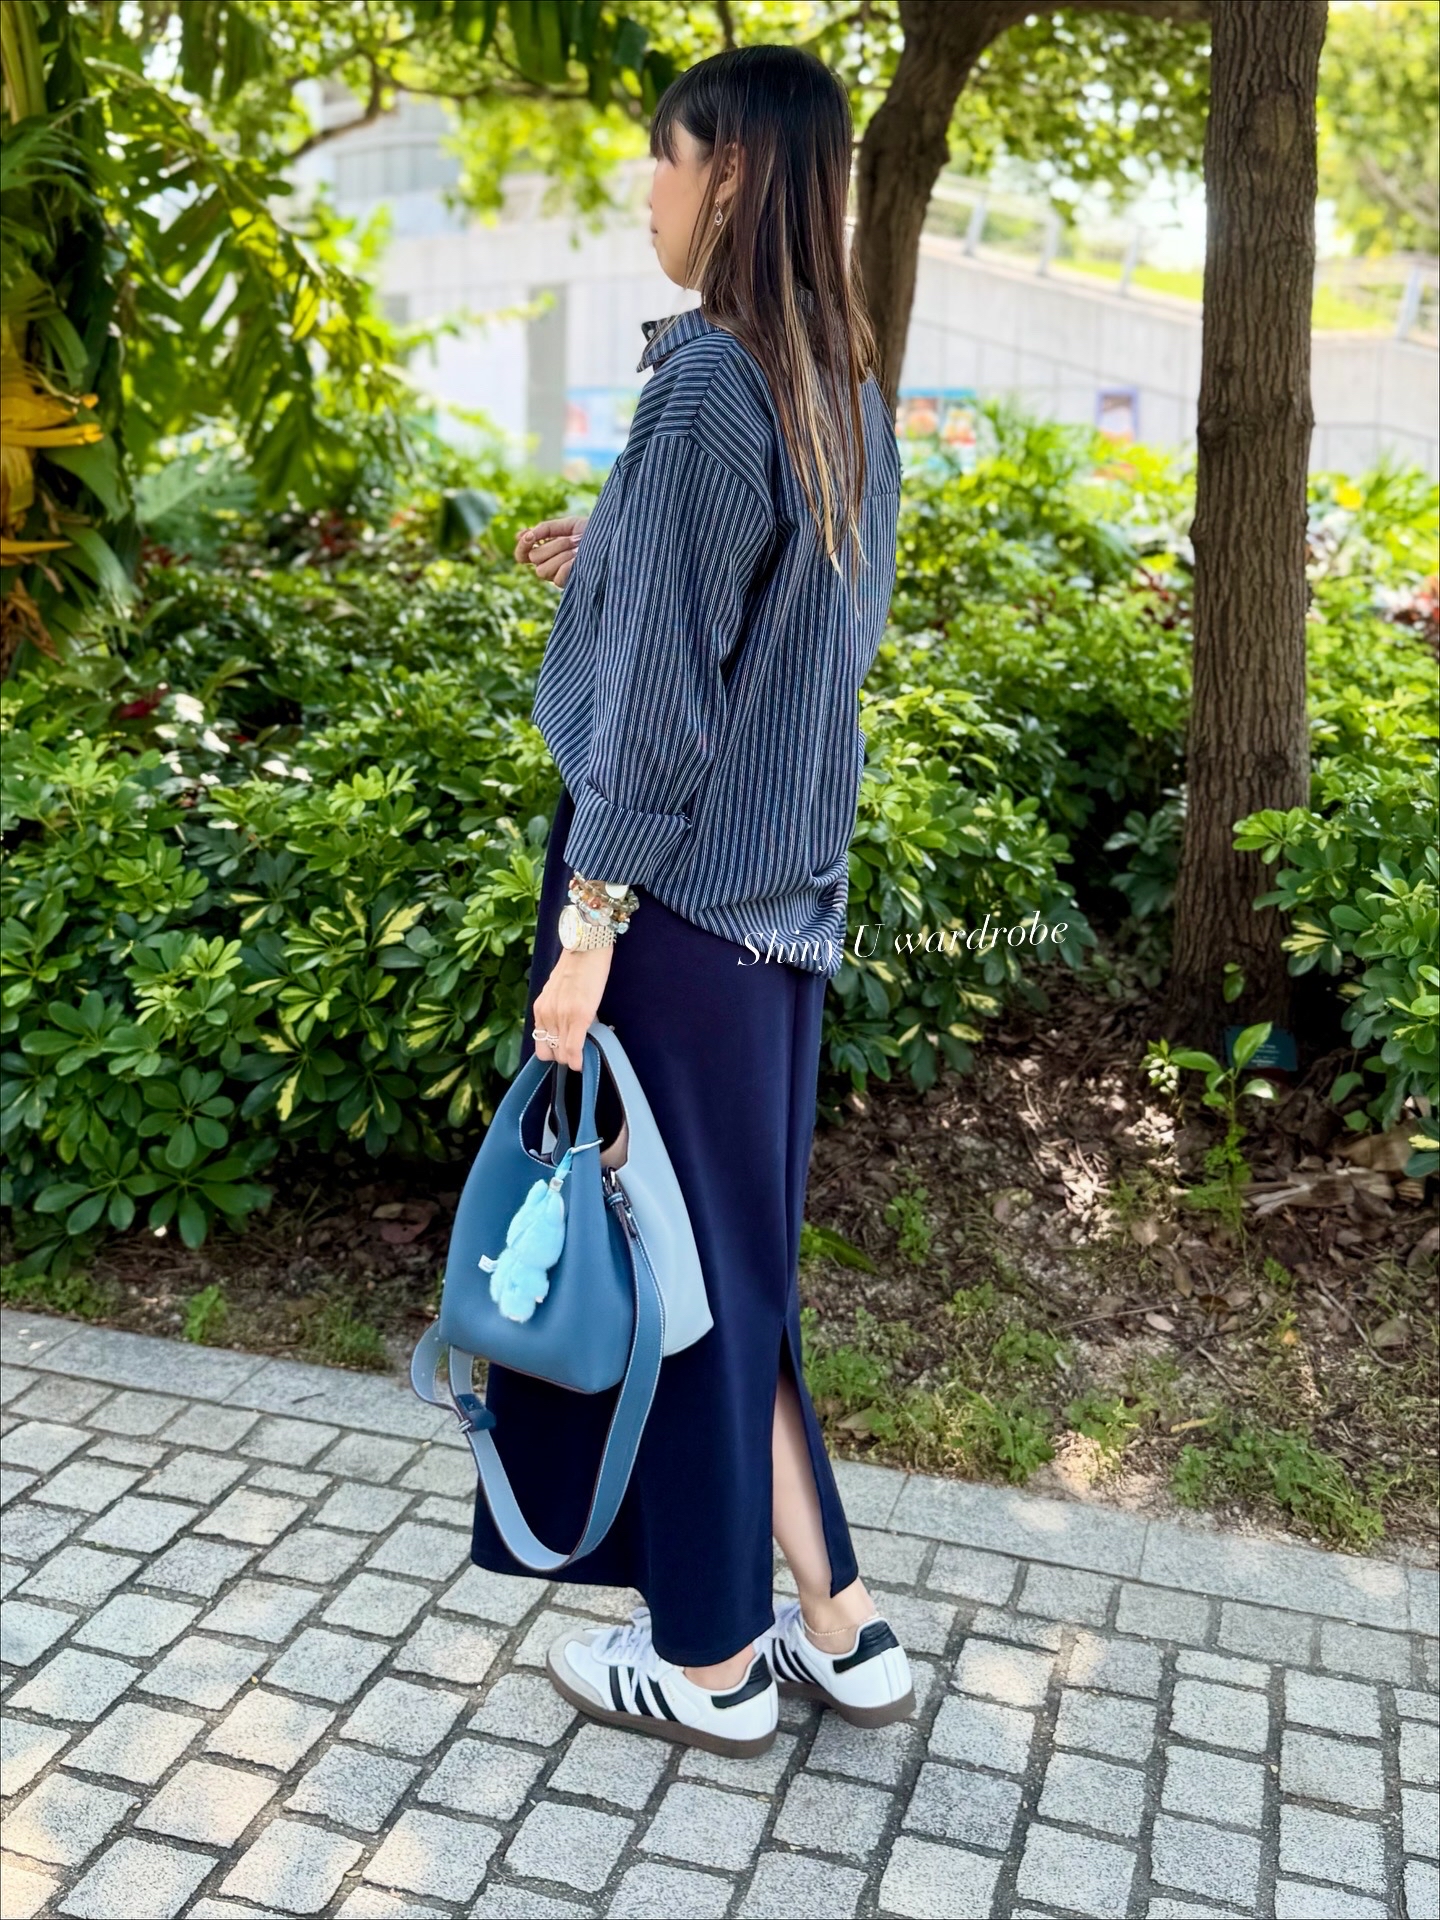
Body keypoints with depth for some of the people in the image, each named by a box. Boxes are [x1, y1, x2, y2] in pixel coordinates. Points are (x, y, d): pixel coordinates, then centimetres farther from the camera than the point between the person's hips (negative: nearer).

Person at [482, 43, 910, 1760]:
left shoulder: (707, 381, -16)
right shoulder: (847, 393, 10)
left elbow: (659, 684, -19)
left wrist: (587, 923, -16)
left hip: (678, 889, -8)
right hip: (788, 895, 9)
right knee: (732, 1254, 18)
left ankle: (712, 1664, 23)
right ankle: (839, 1629, 28)